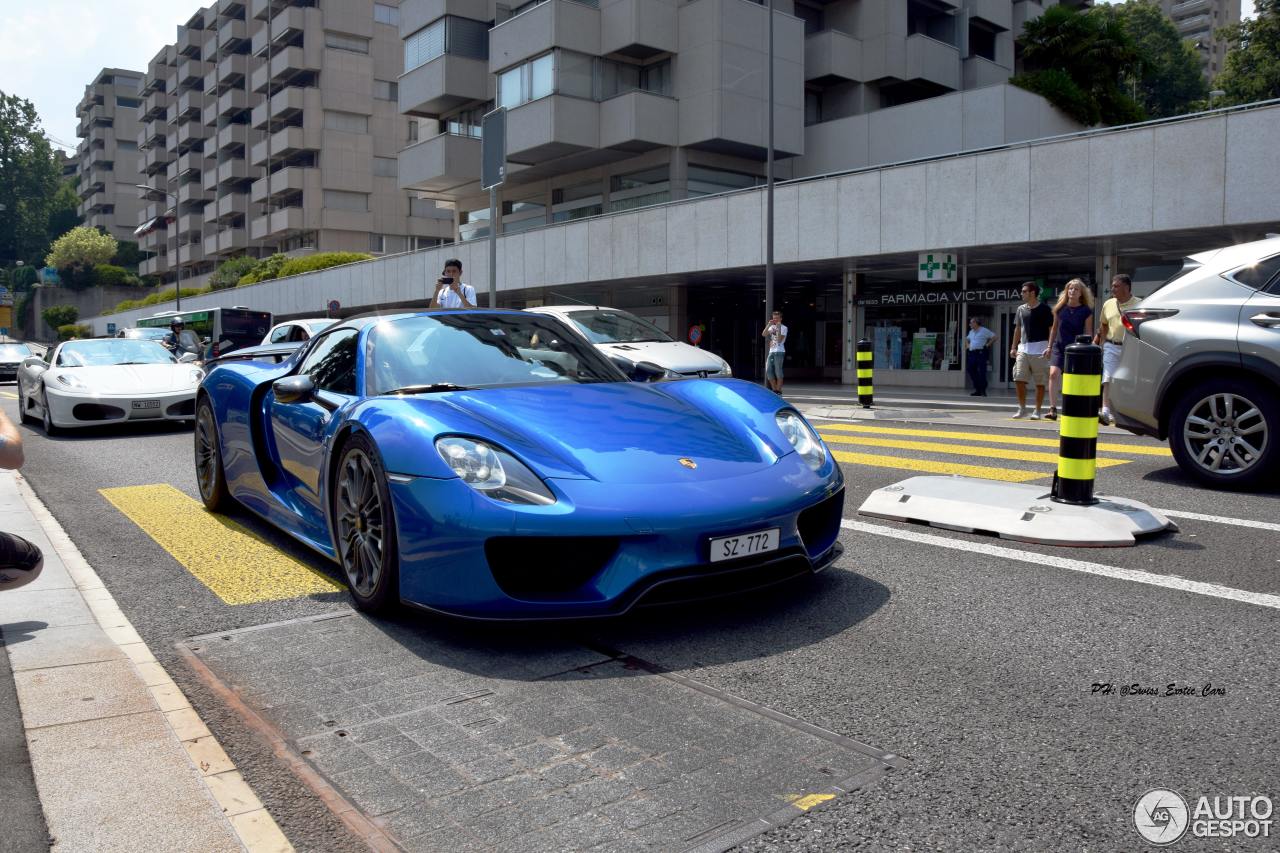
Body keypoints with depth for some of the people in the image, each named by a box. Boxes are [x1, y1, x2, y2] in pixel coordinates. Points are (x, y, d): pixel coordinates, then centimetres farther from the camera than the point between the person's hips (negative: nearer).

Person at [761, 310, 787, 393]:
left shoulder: (784, 328, -2)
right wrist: (769, 325, -6)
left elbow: (779, 340, -15)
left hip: (779, 352, -6)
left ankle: (778, 390, -1)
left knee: (778, 371, -6)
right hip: (771, 352, 6)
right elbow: (763, 334, 1)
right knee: (768, 371, 2)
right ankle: (774, 390, 10)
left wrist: (779, 328, -18)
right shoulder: (772, 327, 16)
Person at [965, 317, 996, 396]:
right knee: (971, 370, 2)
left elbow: (994, 337, -5)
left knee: (982, 371, -8)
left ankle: (983, 390, -3)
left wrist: (988, 344, -9)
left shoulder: (984, 331, -3)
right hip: (972, 353, 7)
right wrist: (968, 345, 19)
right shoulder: (971, 332, 18)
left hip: (981, 353, -7)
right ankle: (978, 390, 11)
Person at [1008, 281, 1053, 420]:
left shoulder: (1044, 309, -4)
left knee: (1040, 382, 1)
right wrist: (1013, 347, 13)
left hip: (1039, 350, -5)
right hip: (1023, 349, 5)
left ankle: (1038, 411, 8)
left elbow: (1052, 329, -5)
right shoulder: (1021, 309, 12)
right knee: (1019, 379, -1)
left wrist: (1050, 347, -16)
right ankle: (1022, 409, 11)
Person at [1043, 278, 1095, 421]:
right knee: (1053, 374, -18)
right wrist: (1049, 346, 15)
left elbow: (1088, 333, 2)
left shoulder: (1086, 311, -1)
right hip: (1059, 346, 2)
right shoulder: (1060, 308, 5)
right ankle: (1053, 409, -20)